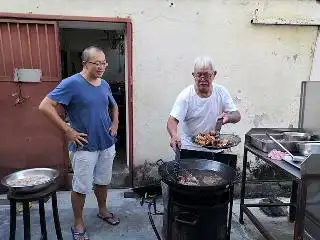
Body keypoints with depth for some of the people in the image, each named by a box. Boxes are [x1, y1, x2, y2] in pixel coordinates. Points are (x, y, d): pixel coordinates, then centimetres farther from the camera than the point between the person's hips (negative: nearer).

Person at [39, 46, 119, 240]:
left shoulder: (104, 85, 5)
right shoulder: (71, 83, -16)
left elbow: (114, 106, 22)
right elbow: (45, 106, -20)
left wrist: (115, 124, 7)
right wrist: (67, 131, -20)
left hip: (107, 144, 6)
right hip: (85, 147, -5)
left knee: (103, 181, 20)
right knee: (81, 187, 7)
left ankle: (103, 211, 42)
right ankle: (78, 224, 28)